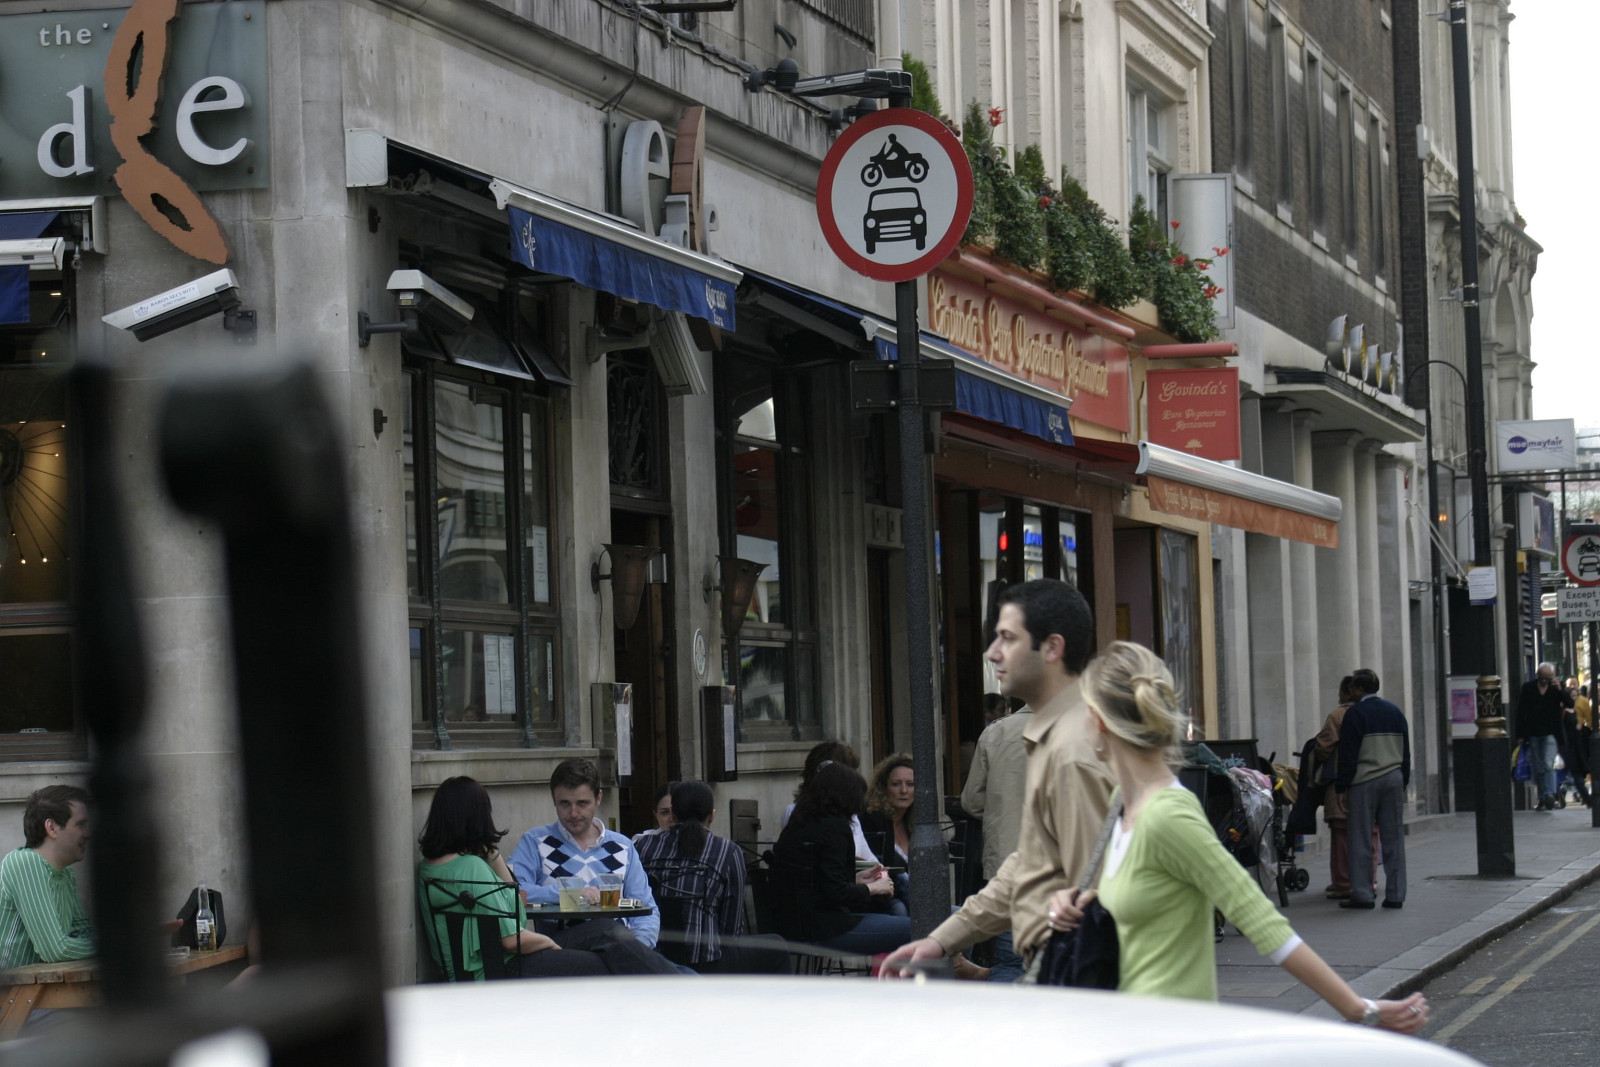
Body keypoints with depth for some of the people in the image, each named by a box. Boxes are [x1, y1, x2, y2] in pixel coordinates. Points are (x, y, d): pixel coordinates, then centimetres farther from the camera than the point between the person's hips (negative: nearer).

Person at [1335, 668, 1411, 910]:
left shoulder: (1355, 713, -6)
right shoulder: (1395, 712, 13)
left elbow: (1348, 754, -8)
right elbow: (1406, 752, 17)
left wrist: (1343, 786, -4)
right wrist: (1403, 782, 22)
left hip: (1364, 781, -5)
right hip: (1394, 780, 5)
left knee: (1361, 840, -1)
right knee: (1393, 838, 6)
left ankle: (1362, 893, -2)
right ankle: (1395, 894, 5)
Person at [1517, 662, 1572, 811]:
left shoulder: (1556, 688, 4)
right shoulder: (1528, 687, 4)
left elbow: (1570, 704, -5)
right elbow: (1520, 711, 5)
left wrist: (1559, 689, -18)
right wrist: (1521, 734, 1)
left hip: (1550, 733, -2)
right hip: (1533, 734, 2)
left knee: (1548, 764, -17)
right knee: (1538, 769, 6)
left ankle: (1550, 795, -23)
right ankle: (1542, 799, 14)